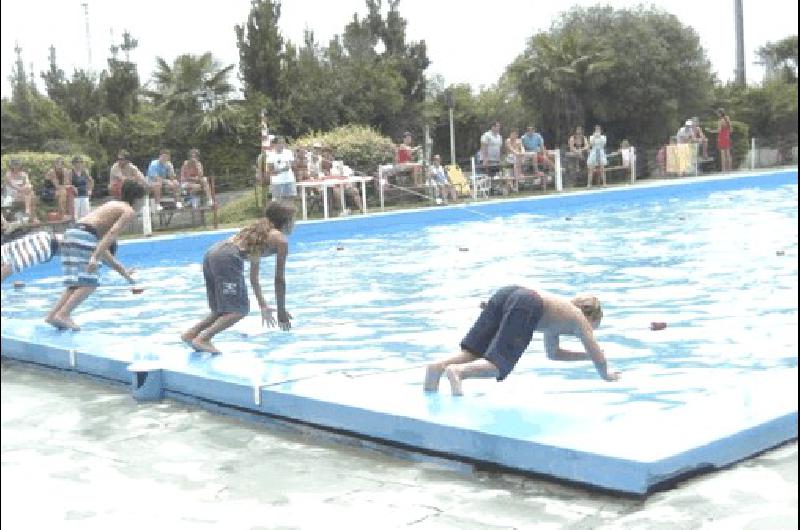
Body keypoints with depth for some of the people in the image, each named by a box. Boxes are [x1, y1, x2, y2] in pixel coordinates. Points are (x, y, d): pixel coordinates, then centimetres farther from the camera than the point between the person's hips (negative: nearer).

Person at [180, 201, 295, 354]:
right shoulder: (281, 240, 9)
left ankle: (191, 333, 11)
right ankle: (203, 339, -13)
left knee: (225, 309, 20)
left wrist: (263, 305, 41)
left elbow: (253, 276, 37)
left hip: (212, 252, 9)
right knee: (240, 310, -4)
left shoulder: (260, 230, 32)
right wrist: (282, 312, 17)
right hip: (227, 258, -9)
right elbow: (279, 278, 9)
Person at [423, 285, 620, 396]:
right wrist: (606, 374, 42)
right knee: (499, 365, -15)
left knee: (474, 353, 6)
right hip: (526, 305, -7)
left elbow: (553, 353, 56)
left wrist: (587, 355, 60)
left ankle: (439, 366, -19)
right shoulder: (580, 320, 26)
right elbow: (598, 355, 21)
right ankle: (458, 371, -39)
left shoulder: (560, 311, 44)